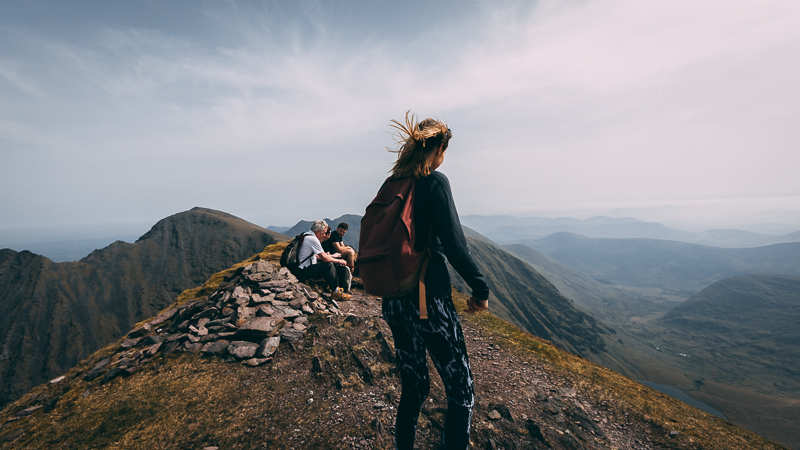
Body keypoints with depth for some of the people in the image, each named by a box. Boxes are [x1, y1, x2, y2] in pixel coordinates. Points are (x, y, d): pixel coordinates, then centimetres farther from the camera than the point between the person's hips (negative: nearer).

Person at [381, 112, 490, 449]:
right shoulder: (435, 181, -10)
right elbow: (453, 244, -17)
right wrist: (480, 288, -4)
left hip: (393, 301, 7)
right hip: (428, 299, -7)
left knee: (413, 386, 23)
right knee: (461, 392, 11)